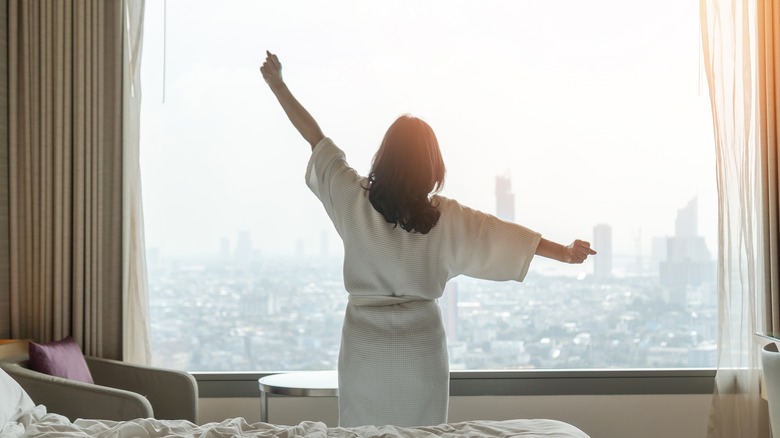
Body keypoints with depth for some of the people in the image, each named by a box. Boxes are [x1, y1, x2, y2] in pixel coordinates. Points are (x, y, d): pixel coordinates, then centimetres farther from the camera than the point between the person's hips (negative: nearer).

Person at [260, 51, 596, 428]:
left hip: (365, 344, 0)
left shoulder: (354, 200, -8)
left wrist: (277, 85, 11)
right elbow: (512, 237, -3)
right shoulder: (446, 217, -8)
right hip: (421, 344, 0)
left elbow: (315, 139, 1)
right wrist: (567, 253, 7)